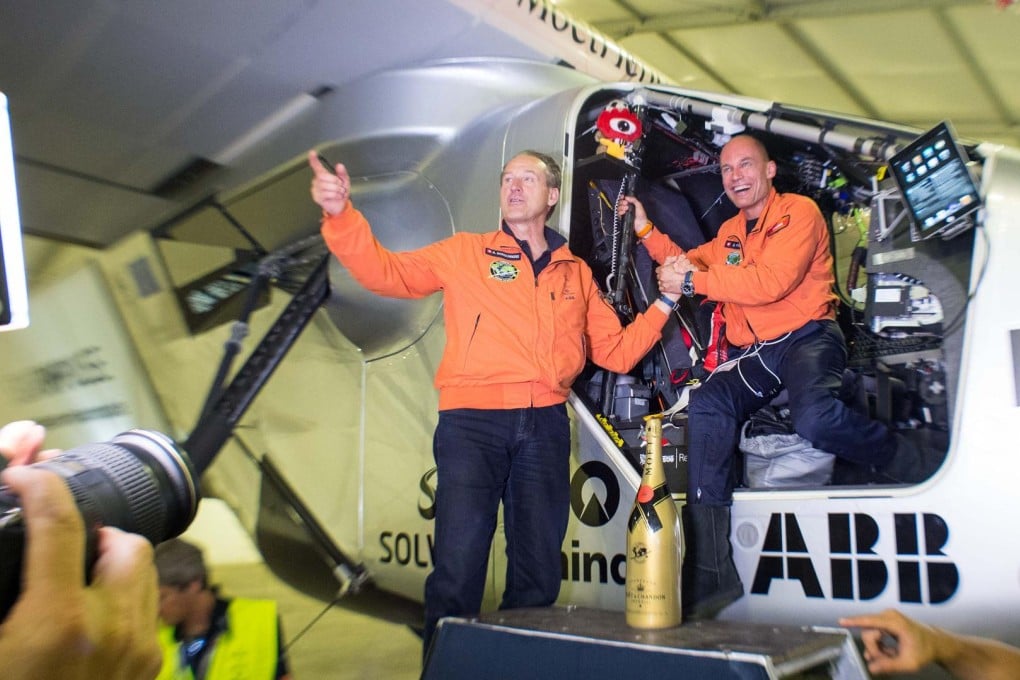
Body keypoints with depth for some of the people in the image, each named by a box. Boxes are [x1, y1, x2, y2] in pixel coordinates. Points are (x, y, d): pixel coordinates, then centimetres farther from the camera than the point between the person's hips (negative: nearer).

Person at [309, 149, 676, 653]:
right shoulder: (466, 253, 10)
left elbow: (615, 352, 16)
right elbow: (387, 272, 0)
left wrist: (665, 302, 8)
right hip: (473, 422, -3)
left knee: (539, 569, 10)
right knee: (458, 562, -9)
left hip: (546, 426, 3)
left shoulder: (576, 272, 17)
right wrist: (341, 216, -14)